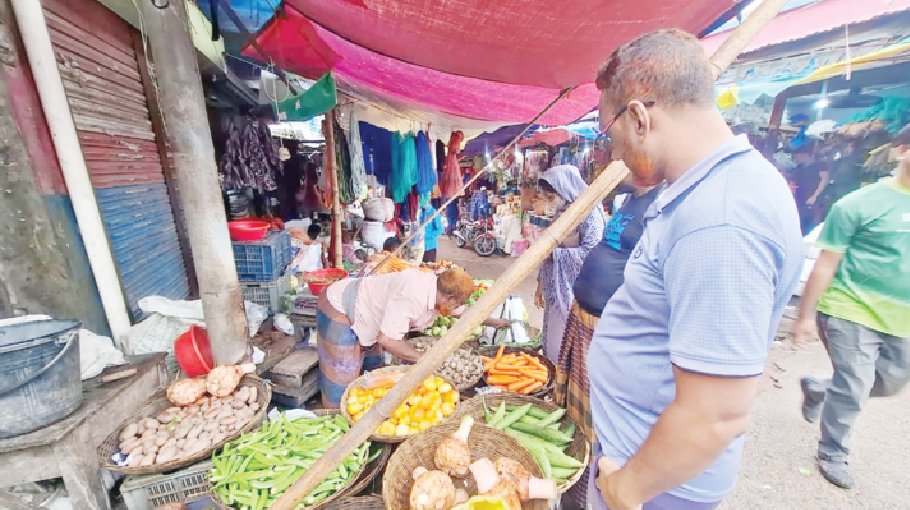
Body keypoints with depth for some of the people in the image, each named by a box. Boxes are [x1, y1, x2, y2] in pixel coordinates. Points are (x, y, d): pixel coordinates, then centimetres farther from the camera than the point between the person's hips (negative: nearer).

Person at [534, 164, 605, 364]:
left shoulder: (589, 214, -13)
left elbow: (590, 255, -24)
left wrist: (551, 251, -18)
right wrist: (540, 286, 15)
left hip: (573, 296, -7)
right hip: (555, 293, 8)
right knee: (552, 344, 16)